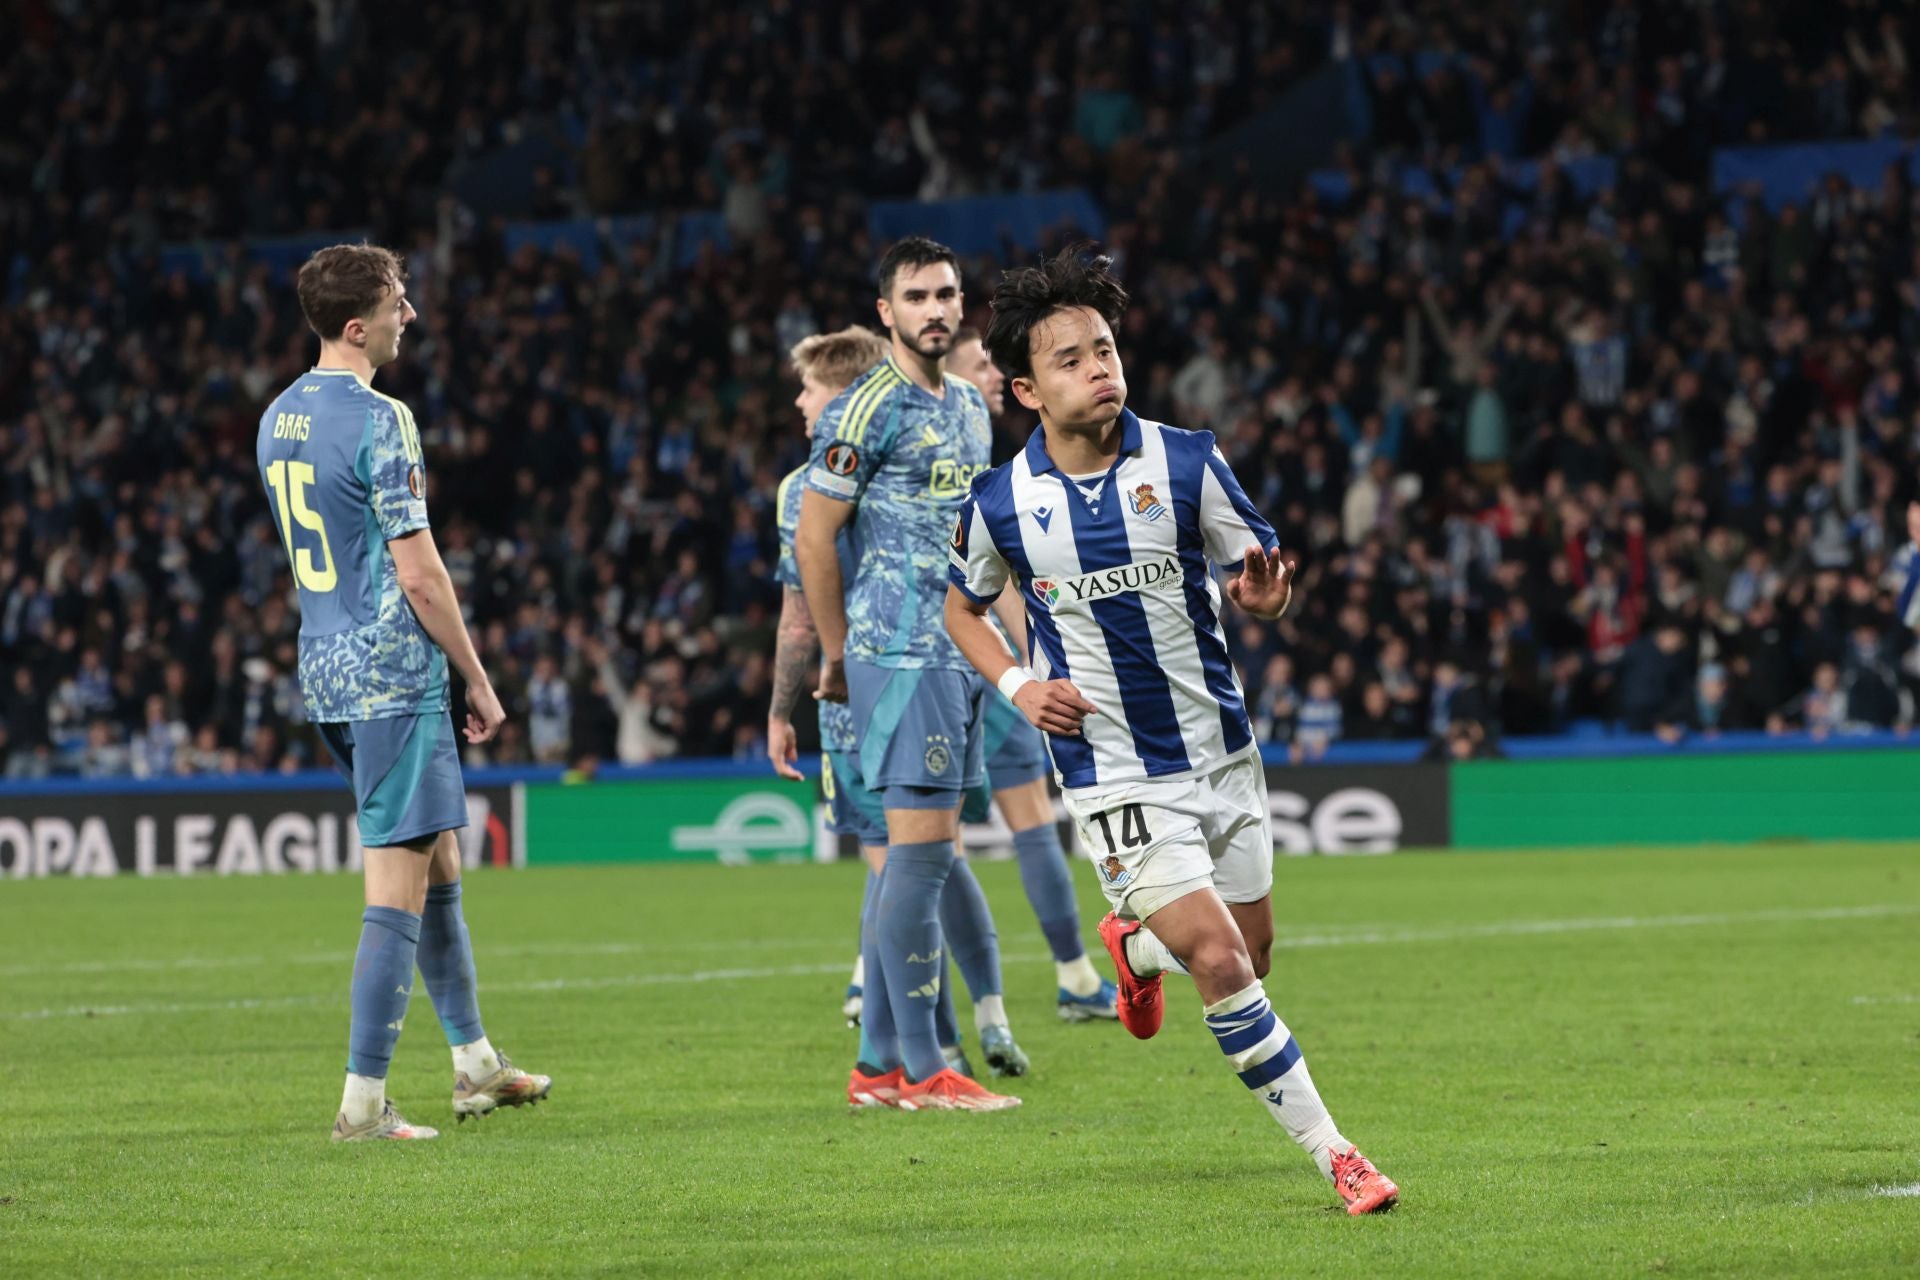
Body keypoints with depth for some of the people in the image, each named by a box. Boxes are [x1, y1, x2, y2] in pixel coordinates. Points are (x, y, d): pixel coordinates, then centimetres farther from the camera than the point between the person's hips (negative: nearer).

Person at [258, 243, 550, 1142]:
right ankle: (364, 1101, -7)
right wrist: (479, 682, -6)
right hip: (392, 673, -9)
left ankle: (474, 1061, 29)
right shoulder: (377, 421, -16)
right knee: (400, 884, -6)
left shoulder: (278, 419, 11)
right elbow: (418, 572, -17)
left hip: (325, 669, 9)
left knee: (439, 860, 20)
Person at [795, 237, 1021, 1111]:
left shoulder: (970, 407, 16)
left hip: (959, 652, 9)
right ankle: (920, 1070, -9)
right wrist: (839, 655, -6)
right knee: (922, 850, -11)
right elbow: (814, 537, -9)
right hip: (900, 651, -9)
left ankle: (878, 1063, 13)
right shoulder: (866, 410, -10)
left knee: (918, 855, 9)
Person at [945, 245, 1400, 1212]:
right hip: (1114, 781, -3)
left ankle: (1134, 947, 49)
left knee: (1250, 951, 16)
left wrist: (1265, 594, -24)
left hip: (1221, 756, 3)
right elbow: (963, 606, 12)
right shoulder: (999, 504, -7)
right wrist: (1017, 685, -6)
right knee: (1223, 967, -15)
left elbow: (1262, 577, 1)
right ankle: (1332, 1153, -5)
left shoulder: (1187, 462, -7)